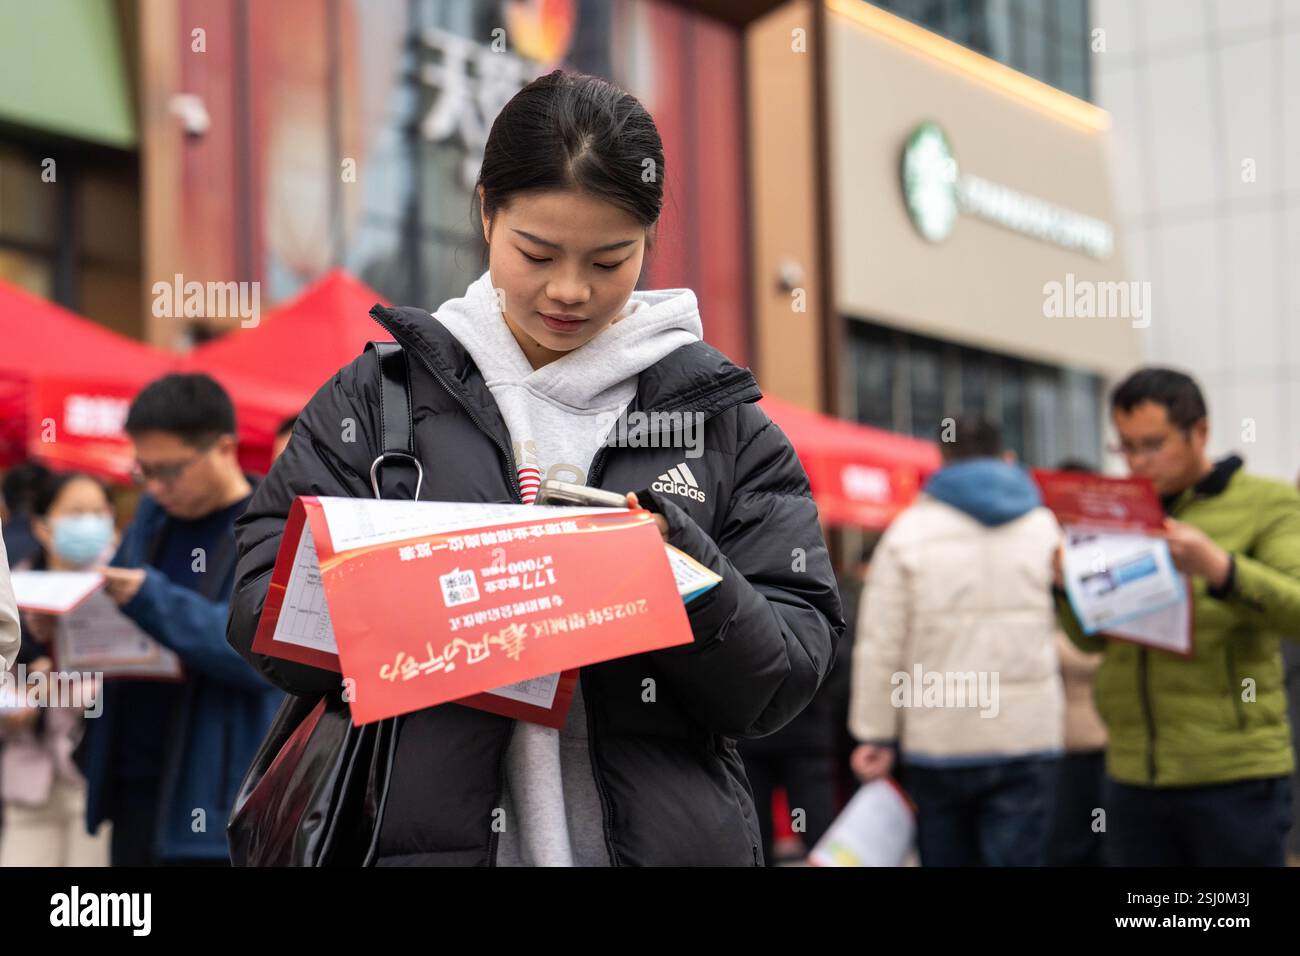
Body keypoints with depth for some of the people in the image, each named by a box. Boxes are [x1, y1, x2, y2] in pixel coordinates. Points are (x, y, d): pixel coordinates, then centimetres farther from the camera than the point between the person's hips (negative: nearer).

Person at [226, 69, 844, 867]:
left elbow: (786, 680, -2)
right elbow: (263, 610, -4)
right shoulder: (376, 398, 1)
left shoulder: (720, 417, 1)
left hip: (668, 838, 1)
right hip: (425, 836, 0)